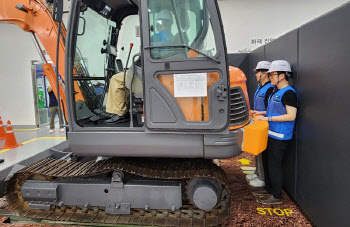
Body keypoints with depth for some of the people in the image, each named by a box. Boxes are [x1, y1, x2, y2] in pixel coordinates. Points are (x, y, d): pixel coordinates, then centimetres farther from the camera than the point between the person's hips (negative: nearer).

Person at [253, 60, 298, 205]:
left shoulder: (289, 93, -16)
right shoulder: (276, 91, 14)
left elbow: (291, 116, -23)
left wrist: (268, 118, -23)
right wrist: (262, 113, 13)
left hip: (280, 137, -10)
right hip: (271, 134, 10)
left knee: (274, 164, -2)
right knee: (266, 161, 18)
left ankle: (276, 196, 12)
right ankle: (268, 188, 34)